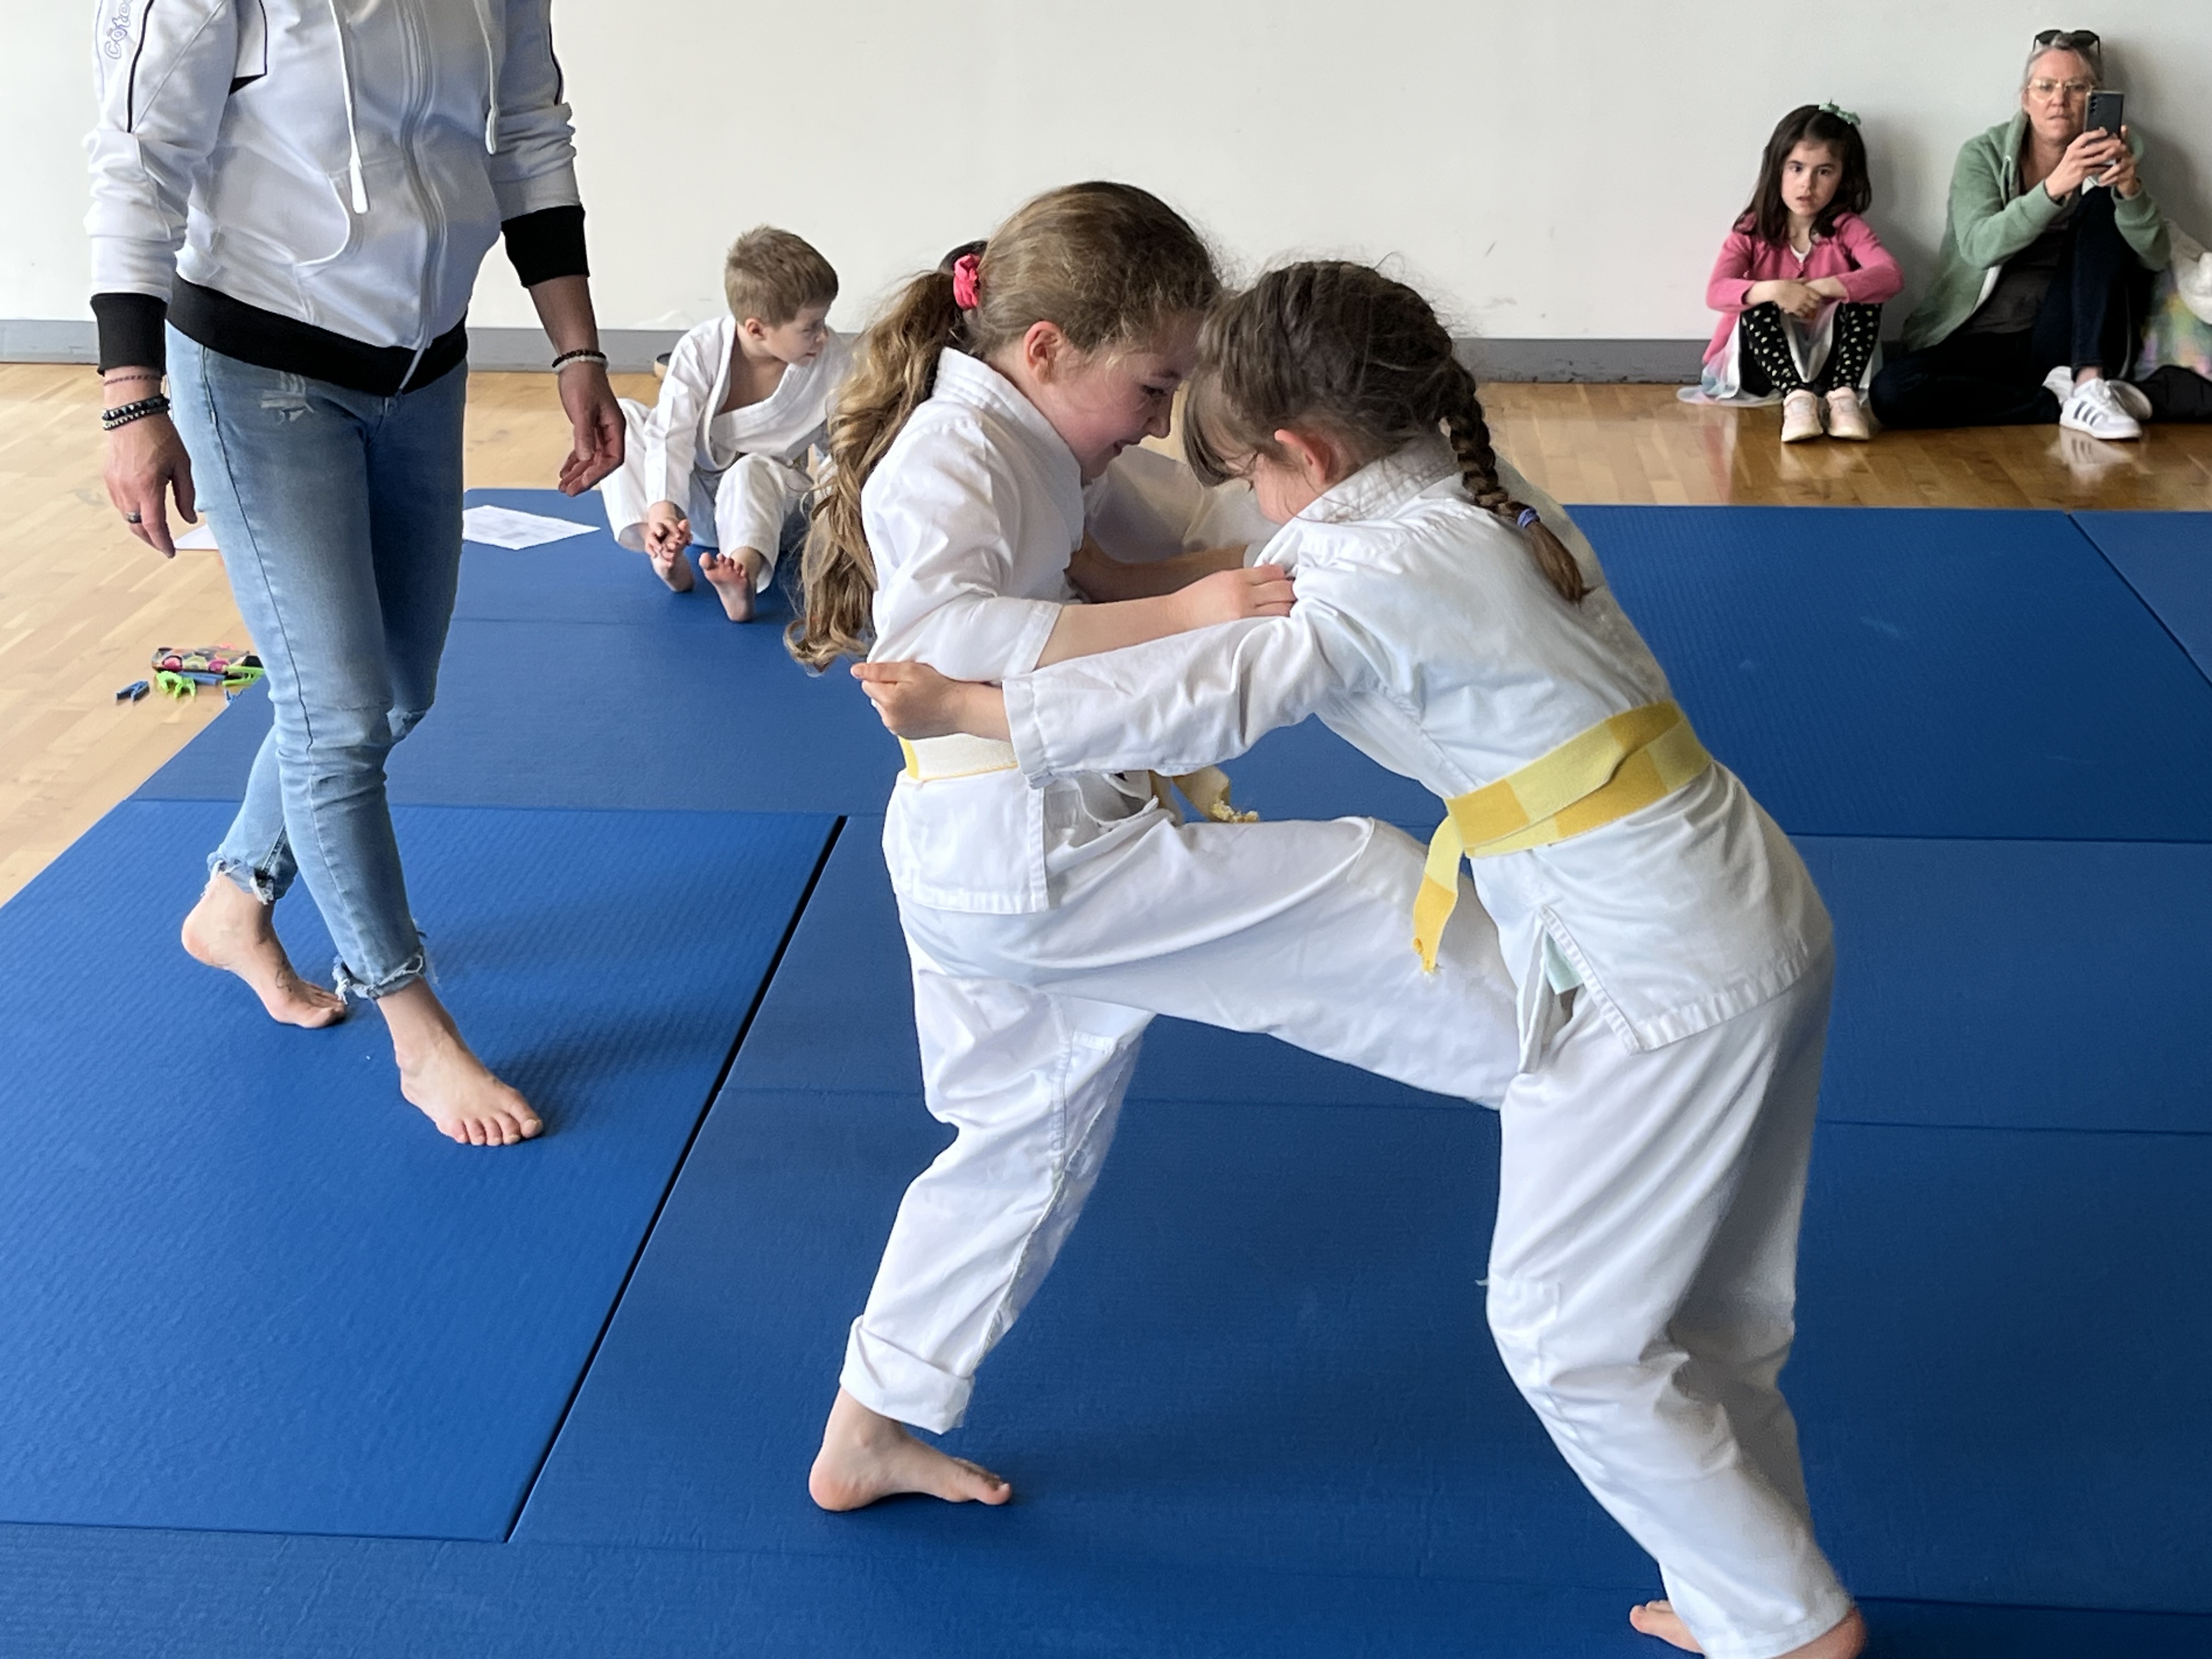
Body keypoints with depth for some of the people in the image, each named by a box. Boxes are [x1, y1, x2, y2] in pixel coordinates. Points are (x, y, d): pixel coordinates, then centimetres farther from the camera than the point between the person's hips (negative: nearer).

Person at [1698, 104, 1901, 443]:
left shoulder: (1848, 229, -4)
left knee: (1863, 297, -22)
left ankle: (1843, 394, -34)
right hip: (1766, 356, 0)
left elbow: (1891, 276, -22)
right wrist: (1772, 291, -39)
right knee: (1758, 306, -28)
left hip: (1830, 356, 1)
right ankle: (1795, 396, -44)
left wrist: (1824, 288, -36)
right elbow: (1716, 292, -20)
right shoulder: (1751, 232, -4)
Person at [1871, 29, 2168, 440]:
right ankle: (2060, 404, -20)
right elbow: (1980, 248, -19)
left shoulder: (2110, 157, 5)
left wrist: (2131, 188, -27)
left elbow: (2154, 258, -7)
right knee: (1891, 391, -29)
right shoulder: (1984, 155, 0)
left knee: (2103, 207, -17)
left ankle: (2089, 385, -28)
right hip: (1983, 341, -1)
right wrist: (2055, 187, -33)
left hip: (2068, 346, 1)